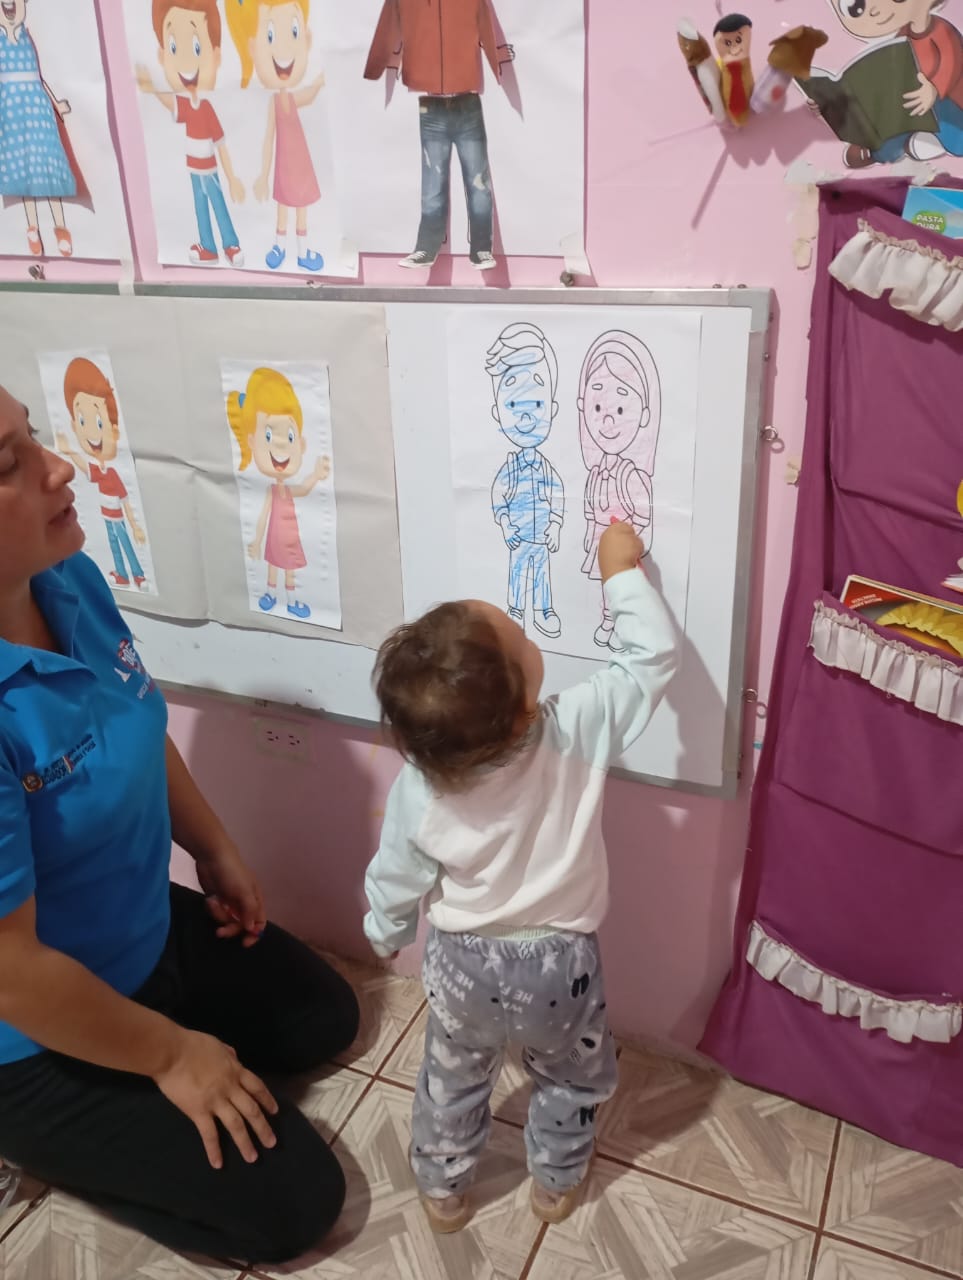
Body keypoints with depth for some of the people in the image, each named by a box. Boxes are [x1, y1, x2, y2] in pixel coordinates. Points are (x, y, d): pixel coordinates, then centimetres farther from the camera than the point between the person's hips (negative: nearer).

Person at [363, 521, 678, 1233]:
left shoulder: (418, 789, -23)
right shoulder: (579, 731, -30)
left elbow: (397, 885, -8)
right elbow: (654, 659, -17)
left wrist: (385, 936, 13)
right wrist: (623, 571, -9)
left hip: (466, 963, 1)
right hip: (560, 963, 0)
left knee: (453, 1081, 28)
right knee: (573, 1081, 29)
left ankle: (443, 1191, 49)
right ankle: (556, 1186, 49)